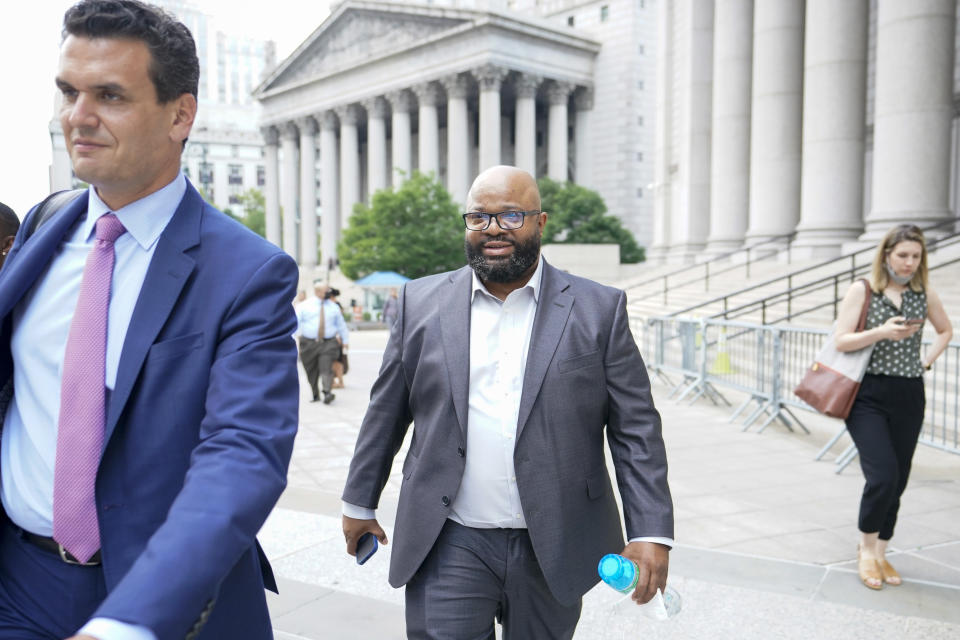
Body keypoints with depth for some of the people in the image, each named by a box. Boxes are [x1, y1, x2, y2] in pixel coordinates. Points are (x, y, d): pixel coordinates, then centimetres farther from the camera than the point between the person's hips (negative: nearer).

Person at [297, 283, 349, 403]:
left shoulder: (333, 306, 9)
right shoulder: (305, 306, 3)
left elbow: (341, 324, 17)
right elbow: (295, 321, -2)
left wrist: (345, 340, 21)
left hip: (328, 343, 0)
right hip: (309, 343, 0)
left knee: (326, 369, -16)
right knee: (311, 371, 8)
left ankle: (327, 393, -26)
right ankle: (315, 395, 22)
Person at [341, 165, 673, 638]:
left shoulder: (598, 310, -3)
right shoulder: (422, 302, 1)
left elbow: (635, 429, -3)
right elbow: (385, 414, 8)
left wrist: (651, 533, -9)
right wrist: (360, 503, 13)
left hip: (554, 550, 0)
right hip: (450, 548, 0)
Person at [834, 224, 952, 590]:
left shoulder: (925, 295, 8)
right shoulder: (862, 291, -2)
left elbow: (946, 331, 25)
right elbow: (841, 342, -9)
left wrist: (927, 361, 10)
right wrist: (882, 332, -22)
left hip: (909, 398, 4)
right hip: (868, 396, -4)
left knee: (898, 481, 7)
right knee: (883, 476, -14)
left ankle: (880, 554, 24)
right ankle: (866, 548, 10)